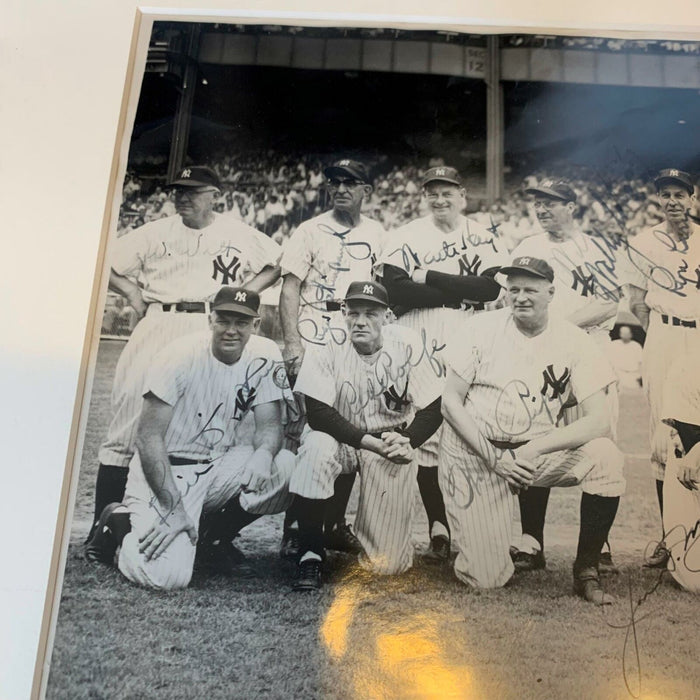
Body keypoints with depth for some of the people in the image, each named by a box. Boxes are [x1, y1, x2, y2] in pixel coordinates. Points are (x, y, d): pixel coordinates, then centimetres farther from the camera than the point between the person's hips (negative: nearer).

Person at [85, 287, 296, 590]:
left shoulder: (265, 356, -4)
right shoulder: (181, 355, -17)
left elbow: (270, 424, -2)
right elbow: (149, 437, -18)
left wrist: (263, 453, -27)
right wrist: (173, 509, -25)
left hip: (219, 465, 5)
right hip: (166, 471, -5)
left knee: (286, 467, -21)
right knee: (168, 575, -24)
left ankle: (213, 536, 3)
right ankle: (120, 521, 11)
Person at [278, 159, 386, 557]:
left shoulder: (377, 235, 13)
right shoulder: (311, 231, 4)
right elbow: (290, 288, -2)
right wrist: (292, 343, -13)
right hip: (312, 337, -3)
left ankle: (336, 523, 17)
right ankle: (294, 526, 5)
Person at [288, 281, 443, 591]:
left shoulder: (407, 346, -10)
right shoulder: (326, 350, -13)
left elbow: (433, 410, -7)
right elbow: (317, 414, -21)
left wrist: (407, 441, -25)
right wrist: (371, 442, -29)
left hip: (392, 443, 0)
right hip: (340, 439, 0)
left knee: (386, 562, -8)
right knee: (316, 446, -39)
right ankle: (310, 552, -20)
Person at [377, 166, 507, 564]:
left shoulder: (484, 239, 12)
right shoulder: (407, 238, 7)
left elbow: (491, 288, -6)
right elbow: (395, 291, -9)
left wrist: (428, 278, -9)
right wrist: (462, 292, -8)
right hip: (421, 350, -1)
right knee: (426, 434, -4)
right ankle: (438, 528, 7)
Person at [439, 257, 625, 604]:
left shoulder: (574, 341, -5)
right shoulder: (481, 328, -7)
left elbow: (599, 420, -13)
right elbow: (451, 402, -7)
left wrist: (534, 449, -25)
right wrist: (495, 458, -18)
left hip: (538, 450, 2)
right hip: (474, 451, -2)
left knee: (605, 458, -27)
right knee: (487, 578, -10)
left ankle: (586, 570, -8)